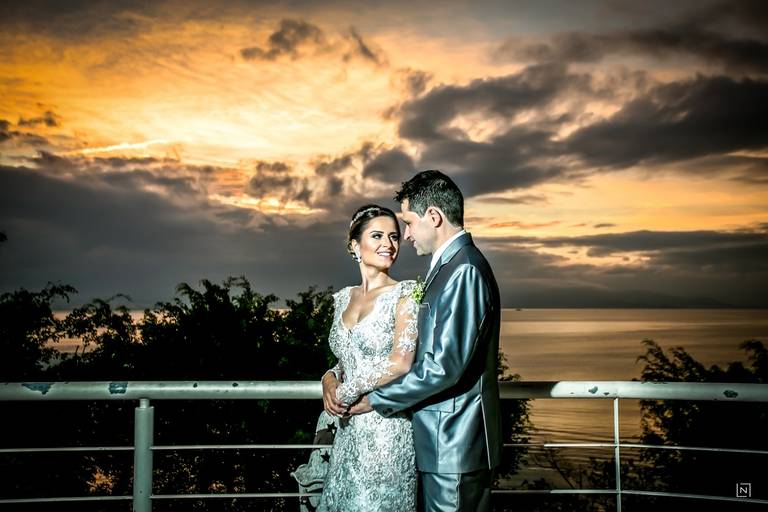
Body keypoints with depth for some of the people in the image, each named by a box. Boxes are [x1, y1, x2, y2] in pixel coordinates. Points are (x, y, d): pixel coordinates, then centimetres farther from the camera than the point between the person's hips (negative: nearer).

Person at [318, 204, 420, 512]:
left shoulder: (405, 294, -8)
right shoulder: (343, 298, 10)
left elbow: (401, 362, -18)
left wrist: (346, 394, -11)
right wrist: (330, 379, -2)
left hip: (387, 427, -6)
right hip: (348, 430, 6)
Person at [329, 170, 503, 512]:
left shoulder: (464, 270, -18)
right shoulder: (450, 266, 13)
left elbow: (445, 365, -24)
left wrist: (378, 399, -12)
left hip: (454, 447, -9)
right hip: (444, 444, 9)